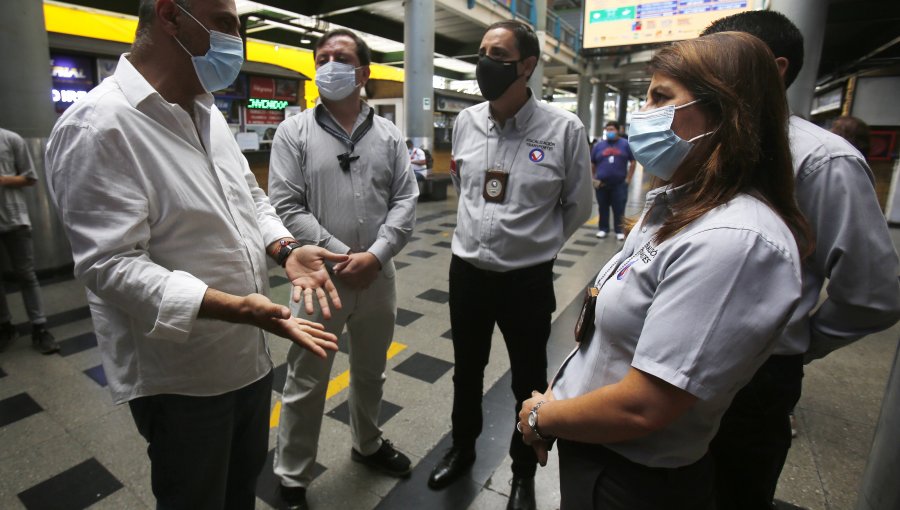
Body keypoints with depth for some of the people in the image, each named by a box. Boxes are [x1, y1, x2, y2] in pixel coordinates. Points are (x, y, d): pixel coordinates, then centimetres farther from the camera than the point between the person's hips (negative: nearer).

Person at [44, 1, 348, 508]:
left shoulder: (209, 113, 7)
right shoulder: (99, 127, -20)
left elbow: (251, 195, 12)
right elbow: (111, 264, -25)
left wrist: (286, 249, -8)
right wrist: (233, 307, -36)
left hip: (249, 356, 8)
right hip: (180, 378, -7)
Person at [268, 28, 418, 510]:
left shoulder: (388, 135, 5)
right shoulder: (294, 132, -2)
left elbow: (405, 200, -2)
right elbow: (286, 207, -10)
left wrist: (375, 255, -15)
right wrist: (341, 255, -17)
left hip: (379, 277, 3)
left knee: (370, 372, 21)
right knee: (305, 385, 11)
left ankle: (367, 444, 47)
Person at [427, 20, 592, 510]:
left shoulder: (564, 129, -13)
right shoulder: (465, 121, -1)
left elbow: (577, 206, -1)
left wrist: (534, 245, 8)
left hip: (527, 280, -3)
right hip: (466, 271, 4)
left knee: (528, 383, 16)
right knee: (466, 370, 22)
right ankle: (462, 447, 50)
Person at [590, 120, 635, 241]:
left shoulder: (625, 144, 5)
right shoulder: (599, 145, 8)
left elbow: (632, 162, 6)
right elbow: (592, 164, 11)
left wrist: (628, 179, -1)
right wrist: (593, 179, 4)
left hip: (619, 184, -1)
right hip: (602, 184, 1)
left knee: (619, 209, 1)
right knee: (603, 208, 8)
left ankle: (619, 231, 10)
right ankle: (603, 229, 19)